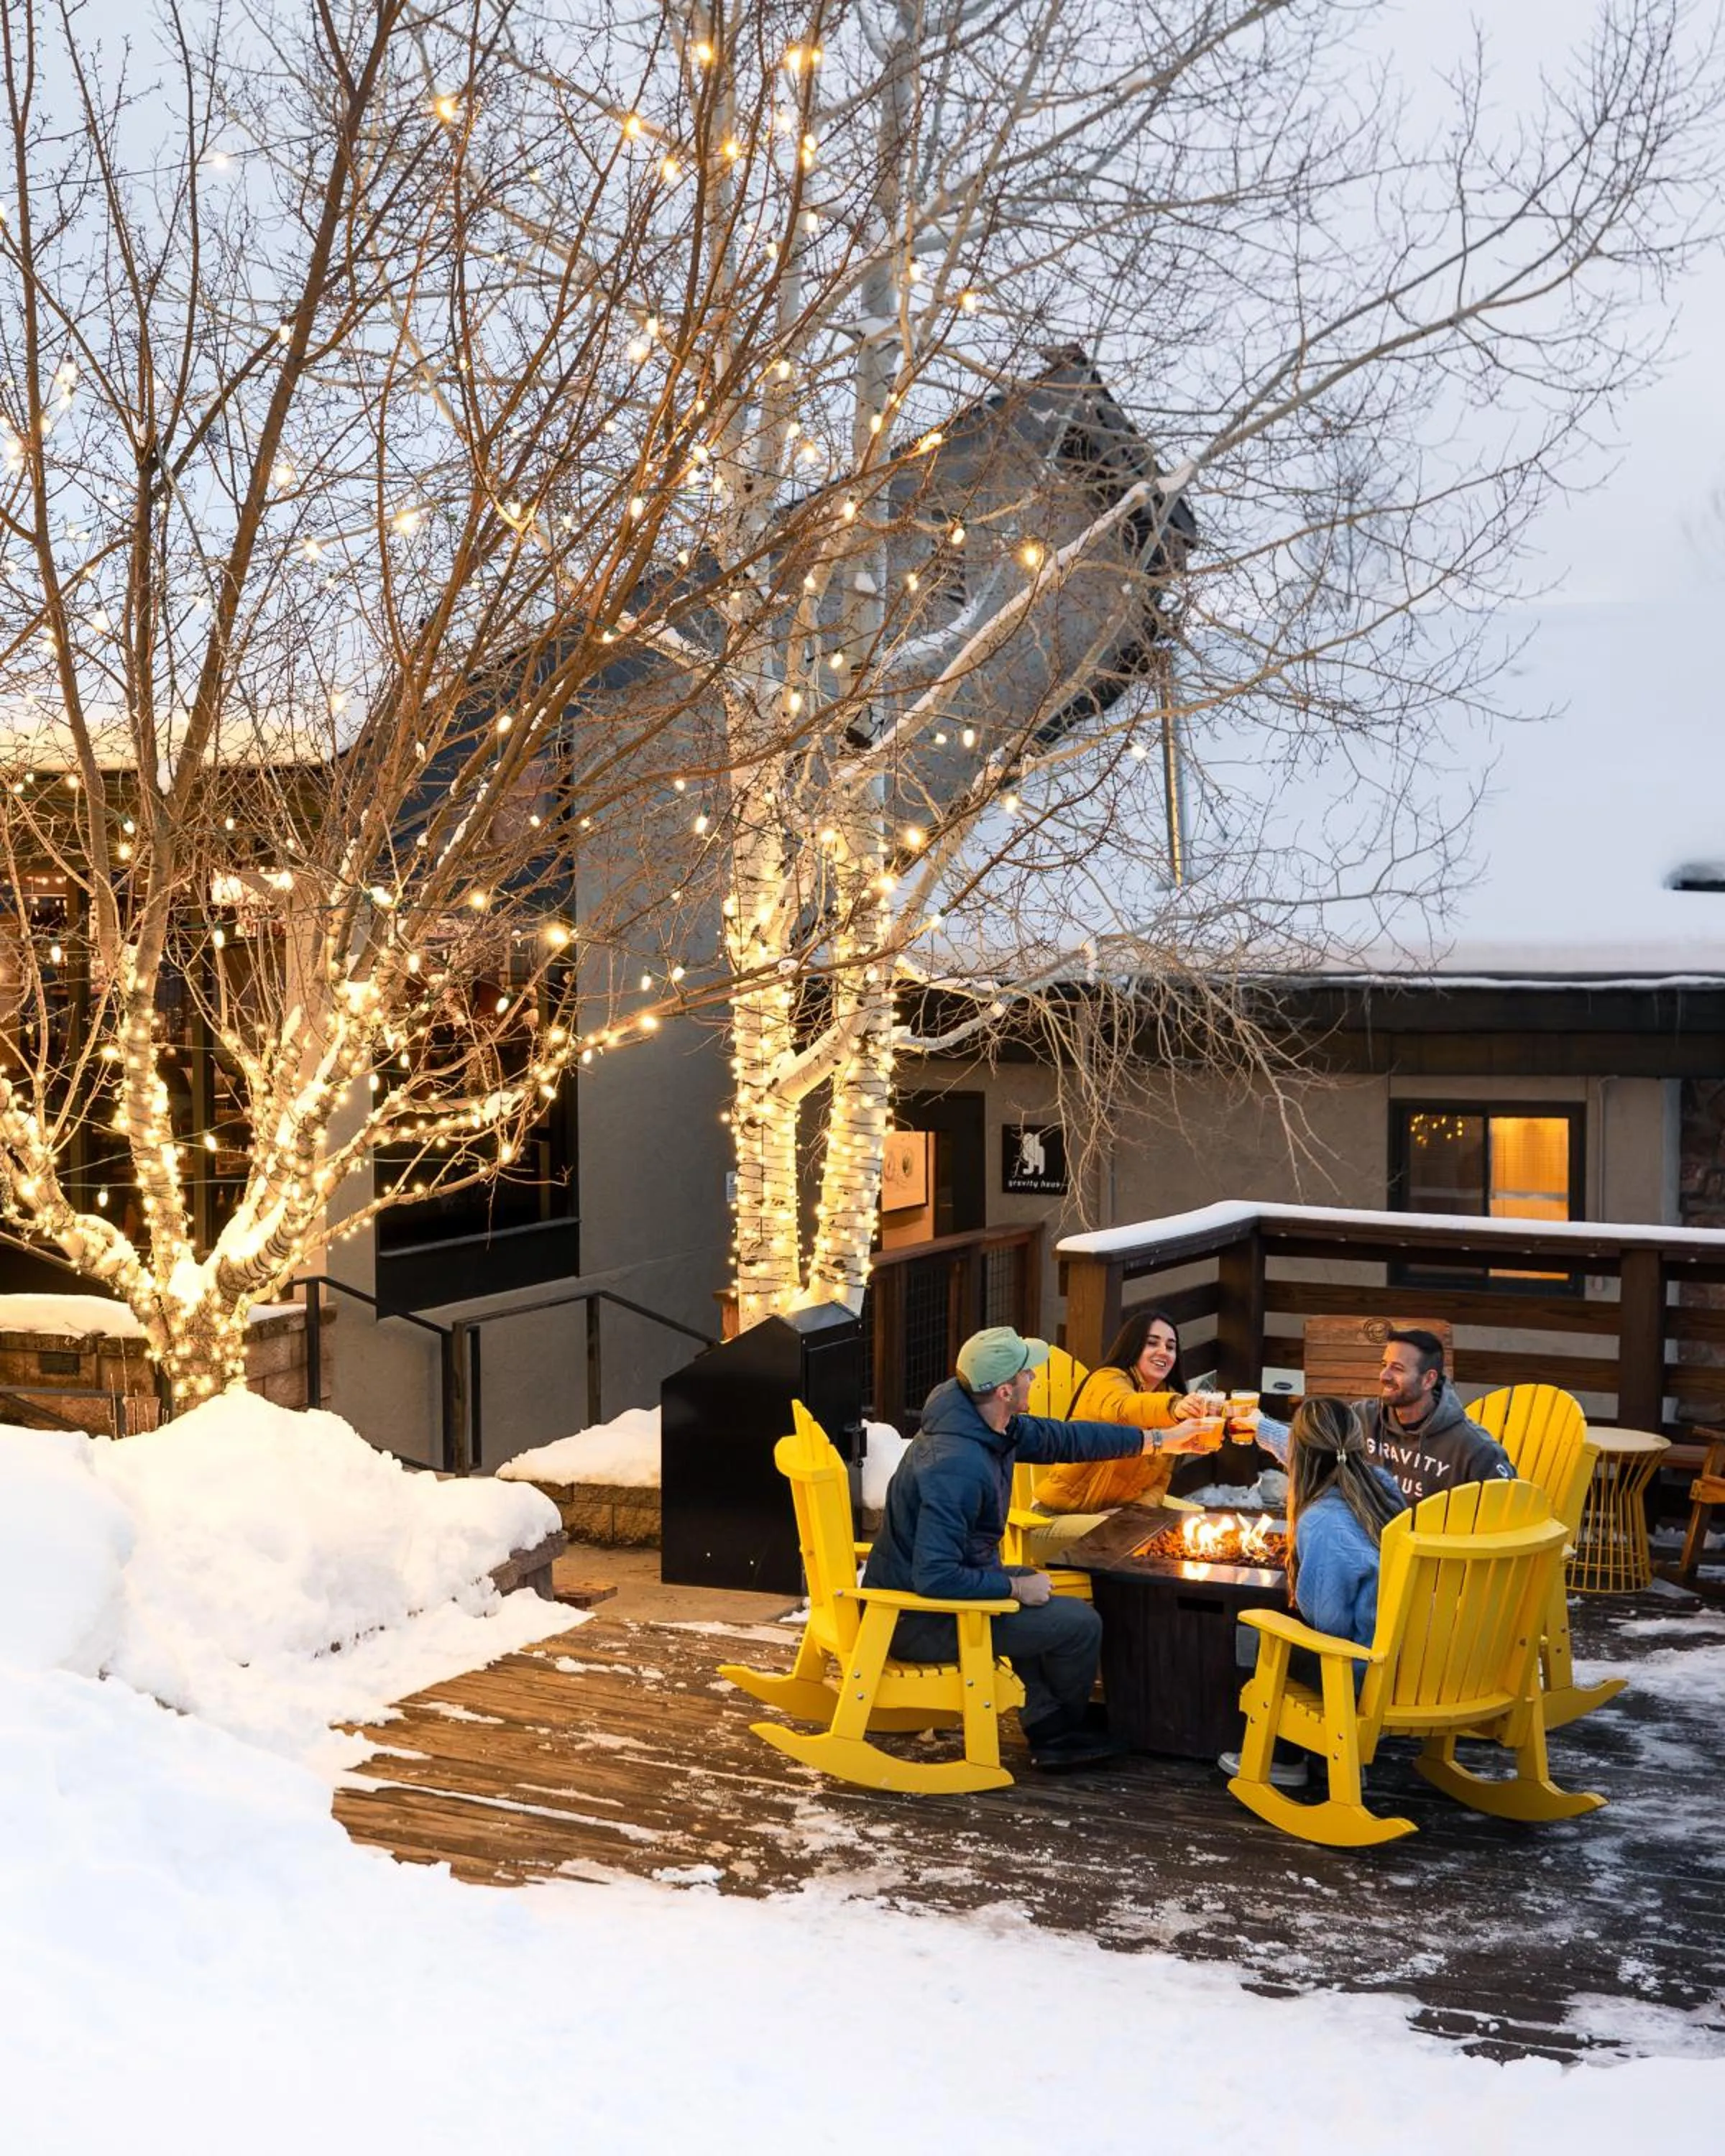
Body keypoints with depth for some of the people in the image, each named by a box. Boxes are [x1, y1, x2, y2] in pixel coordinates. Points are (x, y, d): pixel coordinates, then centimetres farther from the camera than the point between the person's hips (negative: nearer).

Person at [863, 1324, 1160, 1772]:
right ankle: (1064, 1728, 24)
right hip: (919, 1625, -10)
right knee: (1080, 1624, -5)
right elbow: (935, 1578, -35)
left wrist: (1153, 1440, 19)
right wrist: (1015, 1587, -23)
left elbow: (1061, 1437, 15)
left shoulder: (991, 1427, -1)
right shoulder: (956, 1467, -32)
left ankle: (1046, 1721, 26)